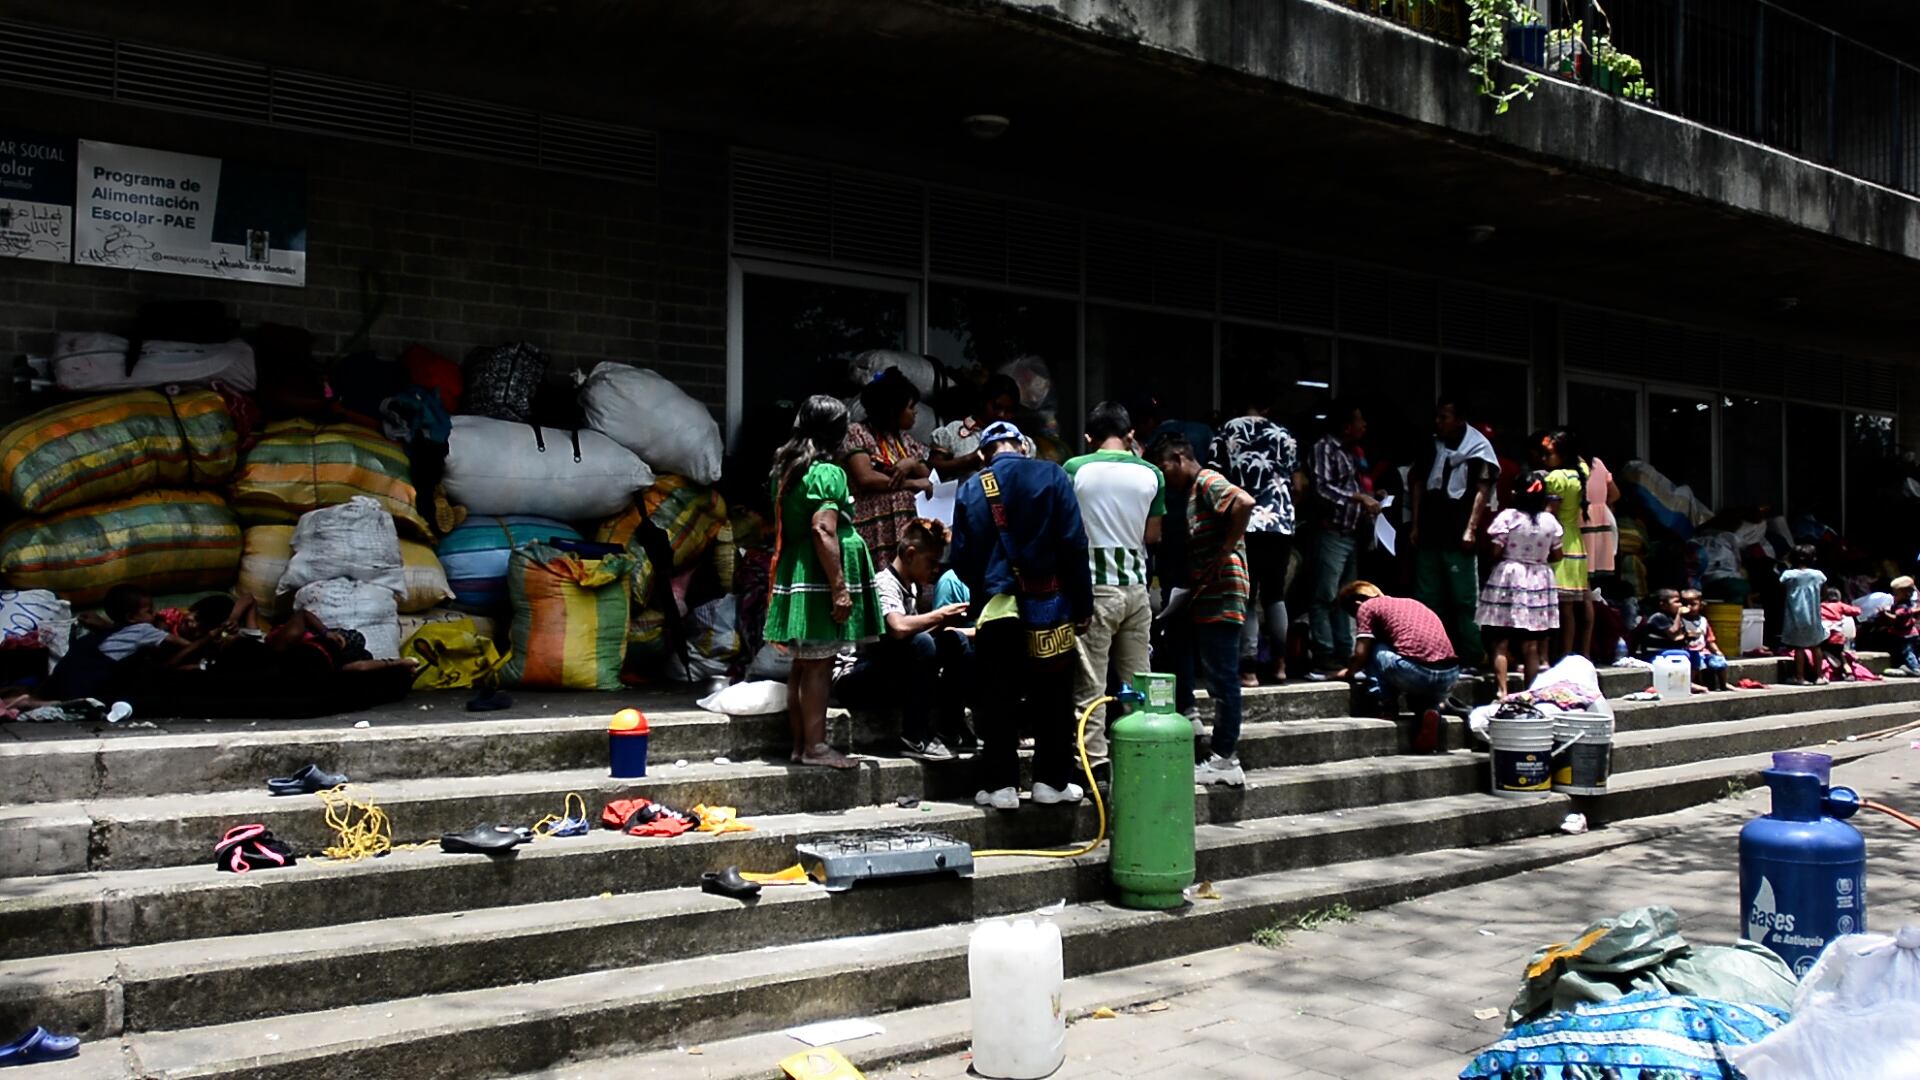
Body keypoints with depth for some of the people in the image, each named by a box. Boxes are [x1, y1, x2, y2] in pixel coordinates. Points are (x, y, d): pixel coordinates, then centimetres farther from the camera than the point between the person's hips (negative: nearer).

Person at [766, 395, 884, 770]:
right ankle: (815, 745, -1)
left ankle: (800, 742, 18)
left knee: (803, 663, 12)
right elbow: (823, 531, -21)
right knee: (820, 664, -4)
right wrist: (840, 587, -20)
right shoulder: (827, 473, -14)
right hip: (820, 578, -9)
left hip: (794, 572, 9)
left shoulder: (786, 469, 13)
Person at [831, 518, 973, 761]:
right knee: (922, 643, -32)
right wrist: (939, 615, -19)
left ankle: (951, 727, -1)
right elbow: (899, 628, -34)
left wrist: (943, 624, -2)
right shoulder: (885, 583, -16)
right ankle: (915, 739, -26)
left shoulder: (912, 587, 11)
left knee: (957, 642, 0)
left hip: (899, 675, 9)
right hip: (863, 683, -9)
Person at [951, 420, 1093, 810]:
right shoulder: (1051, 476, -2)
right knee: (1052, 694, 9)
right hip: (1048, 604, -1)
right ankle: (1051, 781, 13)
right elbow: (1074, 544, -5)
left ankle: (1001, 784, 8)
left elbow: (961, 558, 3)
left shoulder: (971, 489, 2)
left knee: (998, 697, 7)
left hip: (995, 606, 1)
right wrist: (1082, 603, 0)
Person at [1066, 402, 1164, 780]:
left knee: (1090, 684, 0)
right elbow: (1152, 535, 8)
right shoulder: (1150, 475, 2)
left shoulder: (1076, 469, -5)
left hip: (1094, 587, -3)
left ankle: (1096, 764, -2)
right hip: (1136, 586, 3)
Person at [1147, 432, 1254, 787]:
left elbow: (1244, 503, -27)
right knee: (1218, 679, 12)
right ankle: (1224, 754, 17)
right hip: (1206, 597, 10)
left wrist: (1224, 552, -22)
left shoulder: (1208, 482, -9)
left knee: (1222, 679, -5)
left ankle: (1225, 759, -1)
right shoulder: (1193, 491, 20)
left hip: (1220, 595, -10)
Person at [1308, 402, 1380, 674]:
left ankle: (1344, 654, 13)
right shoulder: (1324, 448, -7)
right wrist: (1358, 498, -18)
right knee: (1325, 597, -8)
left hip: (1353, 534, 9)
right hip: (1332, 533, -9)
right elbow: (1322, 488, -18)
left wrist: (1372, 498, 10)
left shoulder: (1353, 452, 20)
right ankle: (1324, 657, -9)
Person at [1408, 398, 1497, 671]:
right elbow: (1417, 484, 16)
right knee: (1426, 598, 8)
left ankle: (1470, 657, 1)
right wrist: (1416, 526, 10)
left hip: (1458, 538, -5)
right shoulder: (1431, 446, 13)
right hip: (1429, 535, 5)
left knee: (1464, 599, -3)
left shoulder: (1479, 447, 0)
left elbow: (1482, 491, -6)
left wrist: (1471, 529, -13)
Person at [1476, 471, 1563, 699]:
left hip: (1508, 579, -4)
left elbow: (1494, 550, -12)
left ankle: (1501, 691, -7)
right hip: (1538, 581, 4)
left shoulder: (1507, 517, -11)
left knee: (1501, 644, 0)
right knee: (1531, 646, 8)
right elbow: (1556, 556, 7)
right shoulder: (1550, 521, 0)